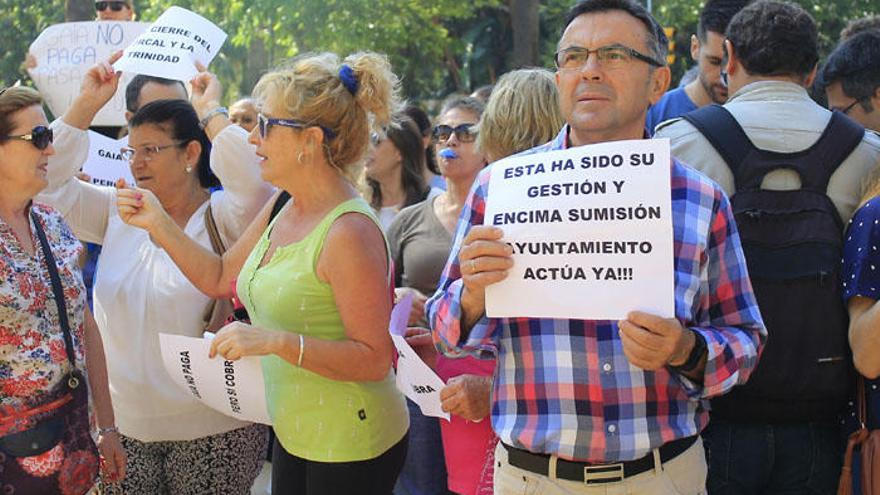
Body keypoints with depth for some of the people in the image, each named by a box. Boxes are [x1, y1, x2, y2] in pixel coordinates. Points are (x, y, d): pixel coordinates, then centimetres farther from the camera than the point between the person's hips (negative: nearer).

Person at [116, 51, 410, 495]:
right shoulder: (284, 209, 4)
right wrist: (158, 224, 7)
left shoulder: (349, 232, -22)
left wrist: (276, 341, -31)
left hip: (350, 447, -8)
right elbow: (220, 278, 16)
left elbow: (374, 358, -23)